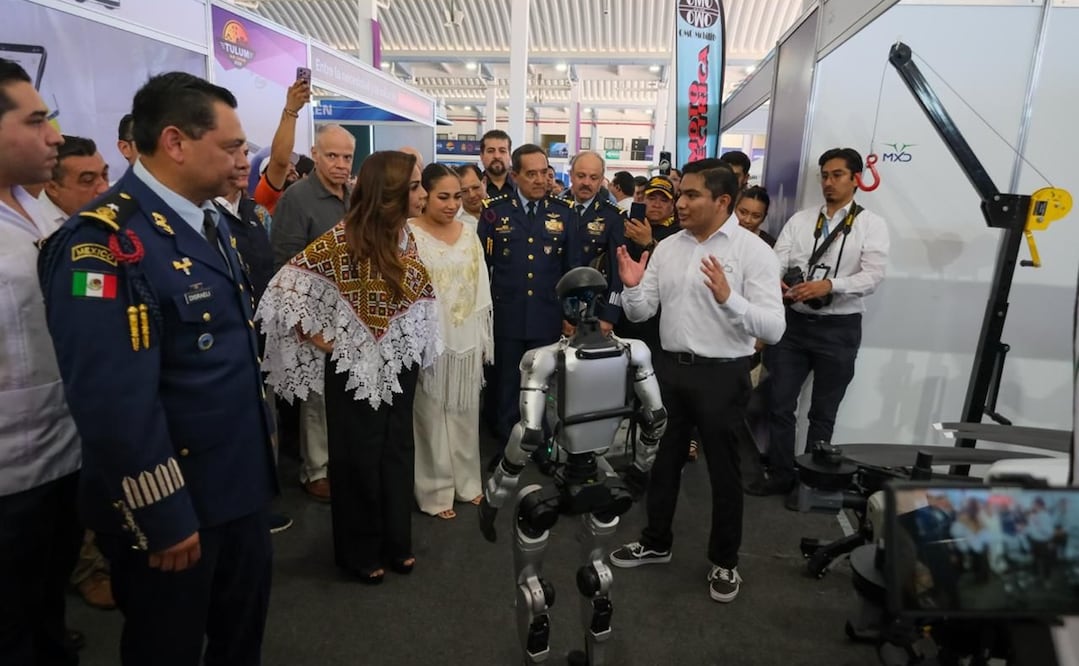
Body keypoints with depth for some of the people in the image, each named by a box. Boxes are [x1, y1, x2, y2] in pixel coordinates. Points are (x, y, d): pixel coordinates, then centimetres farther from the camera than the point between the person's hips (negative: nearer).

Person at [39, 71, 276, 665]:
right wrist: (162, 518, -20)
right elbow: (115, 405, -26)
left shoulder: (210, 223, 6)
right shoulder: (102, 244, -23)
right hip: (171, 506, -8)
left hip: (239, 487, 8)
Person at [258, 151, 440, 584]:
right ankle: (358, 552, 29)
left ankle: (396, 542, 34)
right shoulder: (342, 239, -17)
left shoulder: (405, 236, 2)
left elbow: (420, 293, 12)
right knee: (359, 458, 9)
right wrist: (318, 338, -14)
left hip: (399, 364, 6)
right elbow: (285, 286, -18)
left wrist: (415, 344, 1)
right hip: (356, 366, -6)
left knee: (398, 451, 15)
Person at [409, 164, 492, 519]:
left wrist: (485, 339, 9)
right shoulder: (410, 234, -9)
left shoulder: (469, 233, 7)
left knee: (465, 414, 15)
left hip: (467, 340, 5)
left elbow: (481, 290, 10)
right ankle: (435, 490, 22)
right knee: (433, 417, 7)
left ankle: (465, 480, 32)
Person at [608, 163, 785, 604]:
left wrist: (728, 298, -33)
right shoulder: (666, 248, 4)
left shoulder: (753, 251, -12)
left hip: (722, 374, -5)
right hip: (671, 367, 5)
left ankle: (725, 561, 34)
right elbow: (641, 314, 5)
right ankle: (656, 542, 41)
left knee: (722, 470, 12)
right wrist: (632, 287, -15)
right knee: (663, 460, 19)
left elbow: (773, 329, -19)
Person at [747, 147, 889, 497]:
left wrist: (829, 285, -31)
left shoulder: (872, 225, -3)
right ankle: (780, 475, 24)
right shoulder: (800, 219, 6)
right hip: (794, 322, 3)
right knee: (779, 404, 7)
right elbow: (776, 261, -5)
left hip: (839, 328, -2)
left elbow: (873, 276, -15)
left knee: (823, 413, 12)